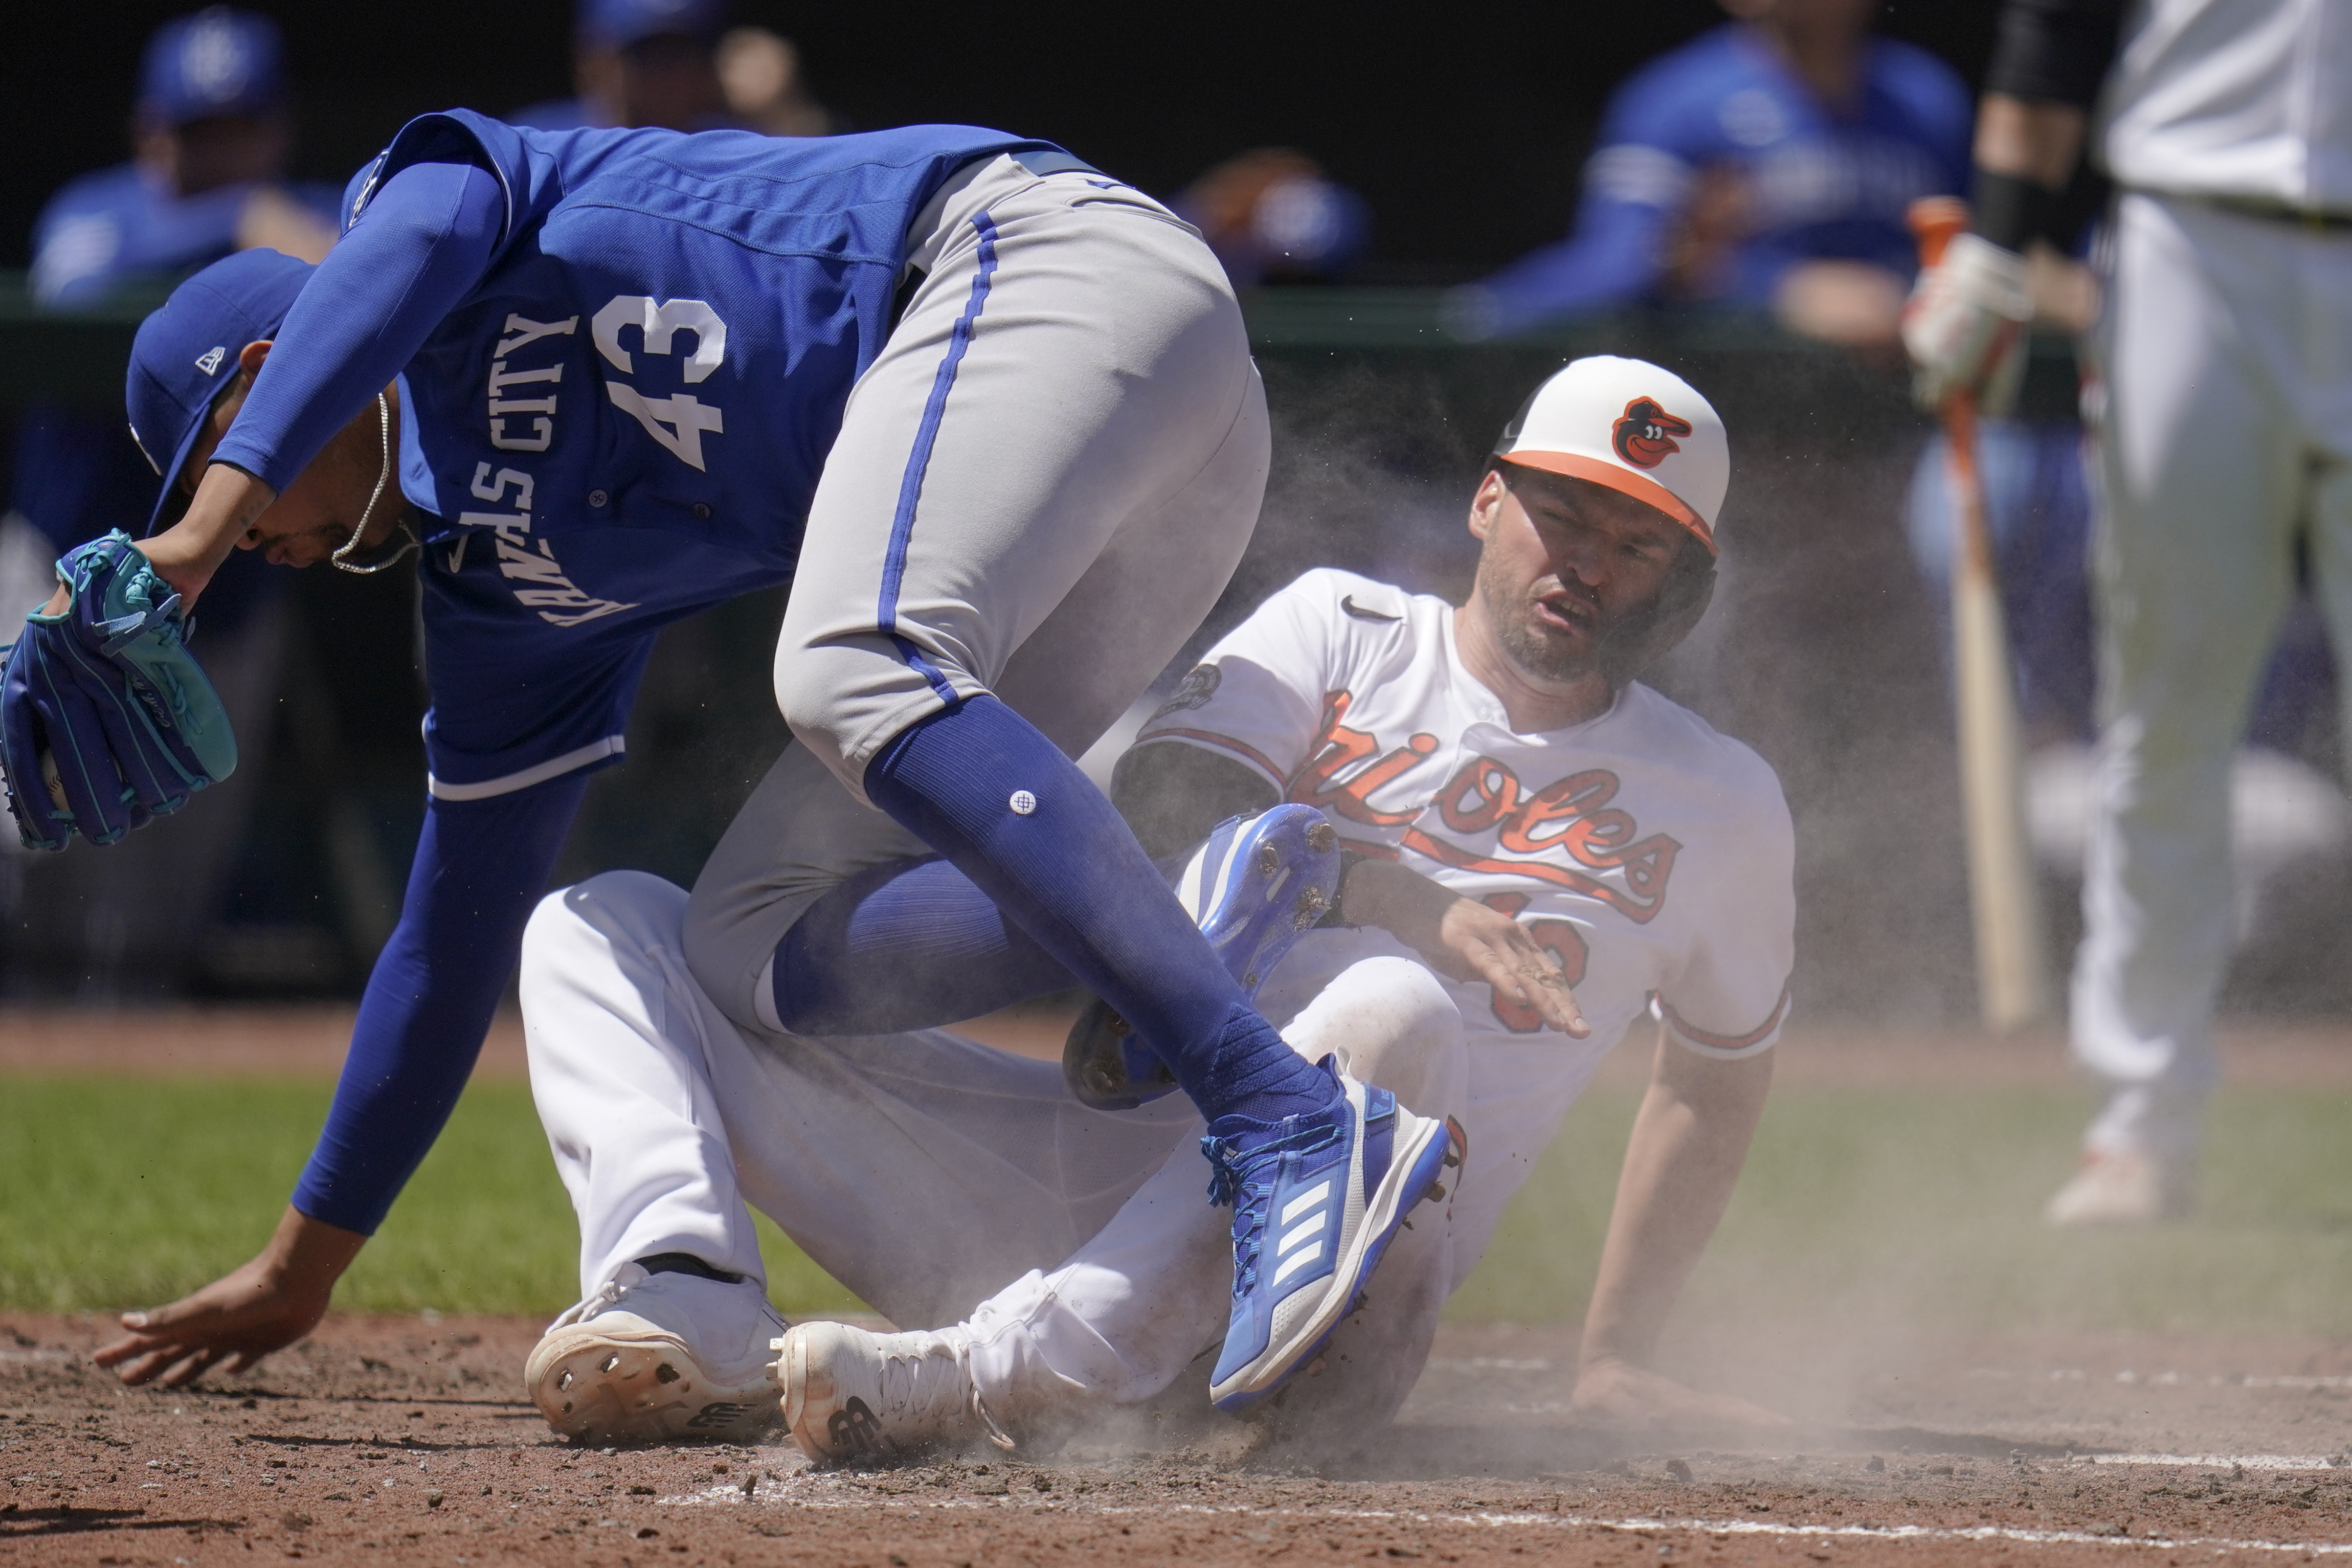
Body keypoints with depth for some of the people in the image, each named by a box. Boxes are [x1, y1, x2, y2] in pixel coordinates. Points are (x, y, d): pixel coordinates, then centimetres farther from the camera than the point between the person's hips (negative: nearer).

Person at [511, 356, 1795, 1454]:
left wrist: (1617, 1363, 23)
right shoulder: (1341, 633, 13)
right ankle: (686, 1309, -37)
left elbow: (1719, 1077, 28)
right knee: (603, 922, -7)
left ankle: (999, 1373, -48)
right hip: (1103, 1141, 3)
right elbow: (1168, 814, -6)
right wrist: (1414, 905, -21)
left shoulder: (1721, 808, 15)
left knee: (1389, 1011, -40)